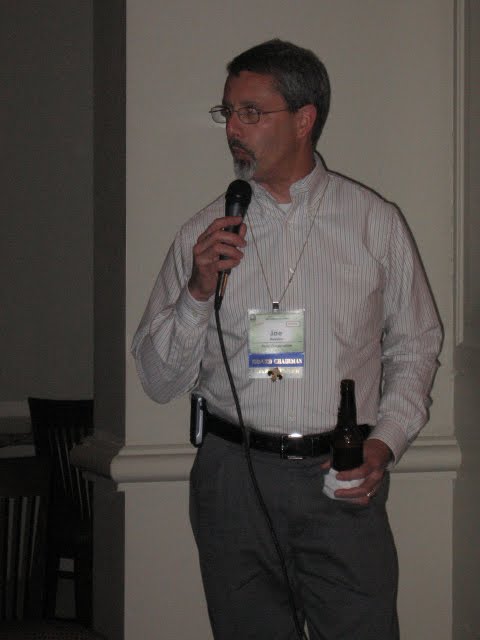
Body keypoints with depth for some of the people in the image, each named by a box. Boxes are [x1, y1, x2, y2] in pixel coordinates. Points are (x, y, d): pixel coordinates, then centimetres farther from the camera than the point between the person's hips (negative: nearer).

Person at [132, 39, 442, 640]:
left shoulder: (376, 222, 4)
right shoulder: (204, 235, 5)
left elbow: (415, 346, 11)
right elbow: (159, 381, 4)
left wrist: (385, 442, -4)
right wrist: (199, 292, -10)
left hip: (343, 478, -1)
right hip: (235, 477, 1)